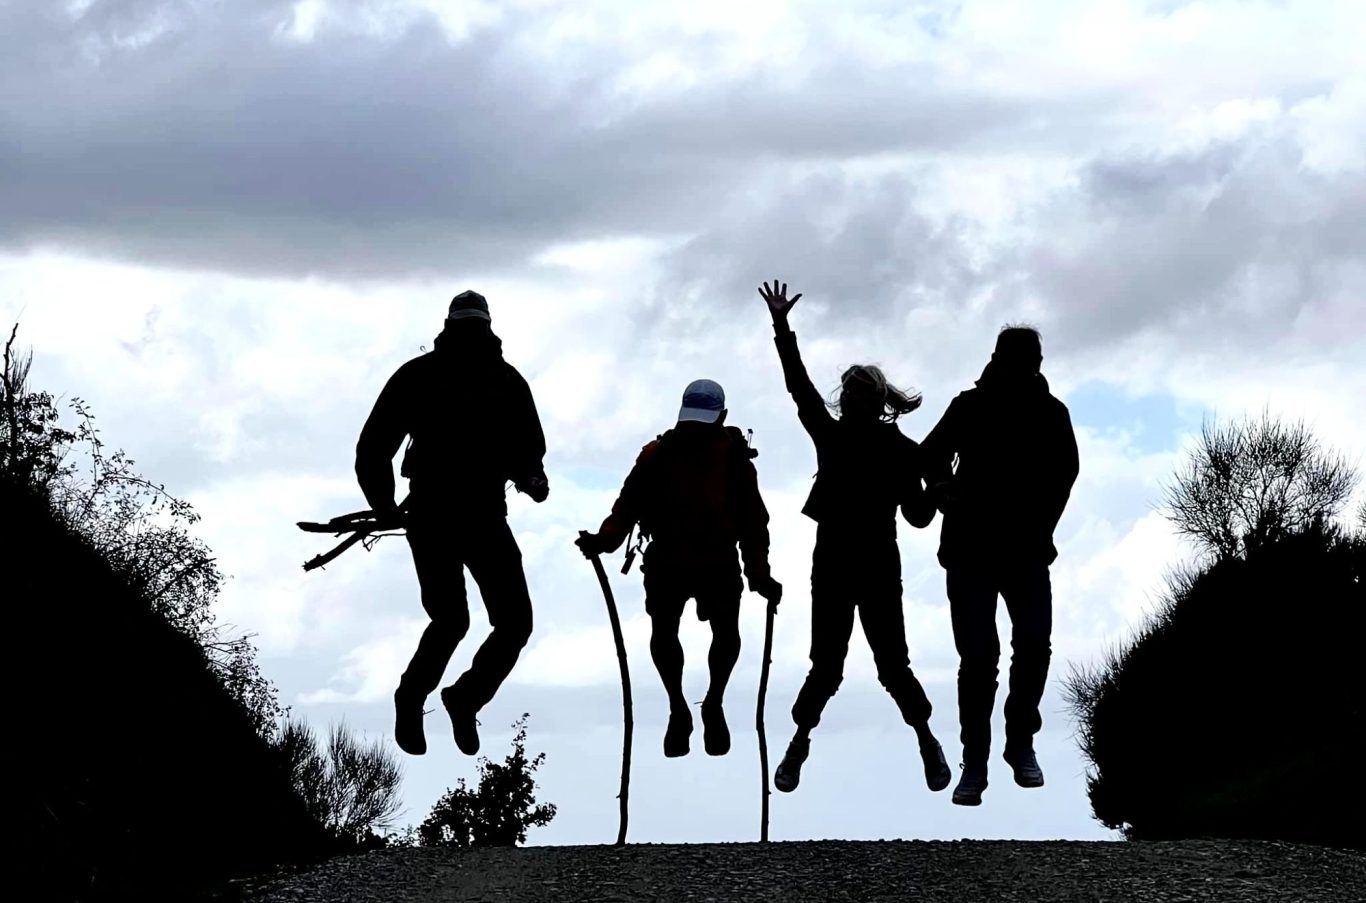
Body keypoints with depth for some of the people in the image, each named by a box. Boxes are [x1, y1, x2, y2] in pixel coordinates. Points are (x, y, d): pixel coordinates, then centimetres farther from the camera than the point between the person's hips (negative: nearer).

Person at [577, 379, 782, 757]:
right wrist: (603, 540, -24)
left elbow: (753, 518, 0)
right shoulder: (657, 456, -4)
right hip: (667, 563, 0)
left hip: (720, 564, 0)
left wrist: (759, 574, -5)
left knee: (727, 633, -14)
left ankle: (714, 705, 13)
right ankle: (678, 711, 13)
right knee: (663, 633, -11)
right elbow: (629, 504, -7)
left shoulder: (735, 457, -3)